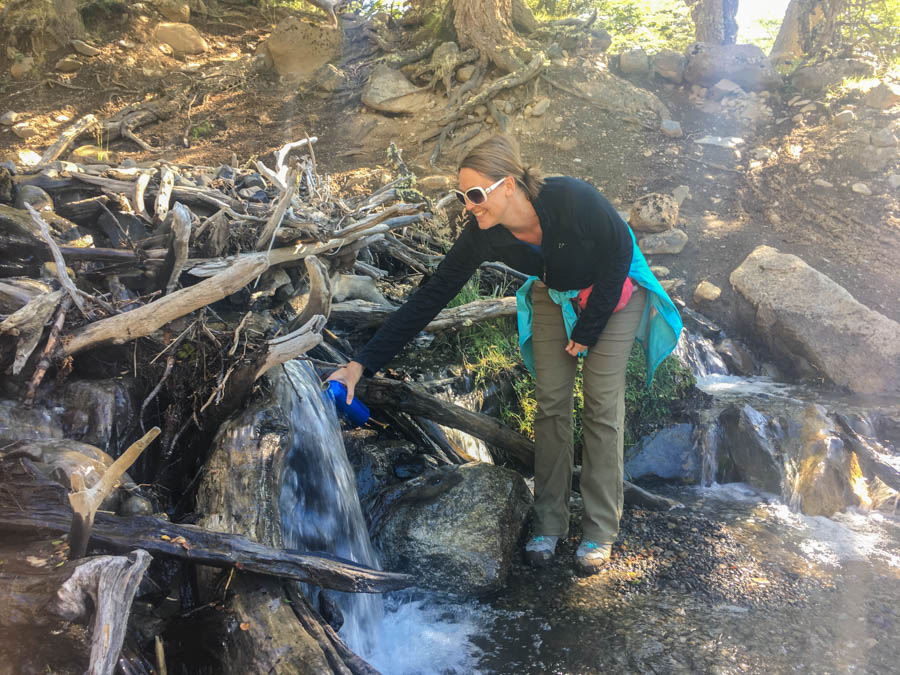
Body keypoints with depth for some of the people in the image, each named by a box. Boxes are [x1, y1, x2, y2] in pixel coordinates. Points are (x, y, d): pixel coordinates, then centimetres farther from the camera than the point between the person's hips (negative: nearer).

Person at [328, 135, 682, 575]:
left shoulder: (572, 199, -38)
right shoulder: (483, 235, -25)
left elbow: (619, 250, -21)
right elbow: (431, 296, -24)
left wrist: (588, 329, -16)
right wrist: (362, 363, -29)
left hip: (613, 291, -3)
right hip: (554, 296, 4)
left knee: (602, 408, -5)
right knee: (550, 404, 1)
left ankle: (600, 531, 8)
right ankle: (549, 522, 15)